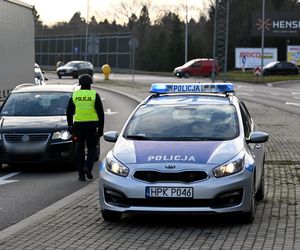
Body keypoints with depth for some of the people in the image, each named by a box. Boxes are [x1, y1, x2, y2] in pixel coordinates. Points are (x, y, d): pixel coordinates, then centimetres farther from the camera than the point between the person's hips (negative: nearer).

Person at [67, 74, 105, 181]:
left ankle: (81, 173, 6)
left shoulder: (75, 95, 4)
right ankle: (88, 167, -11)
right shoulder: (94, 95, -1)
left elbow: (69, 112, 8)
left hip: (78, 124, 2)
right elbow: (100, 113, -3)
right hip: (92, 125, -2)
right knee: (91, 148, 11)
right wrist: (101, 128, 1)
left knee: (80, 149, 8)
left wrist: (70, 126, 16)